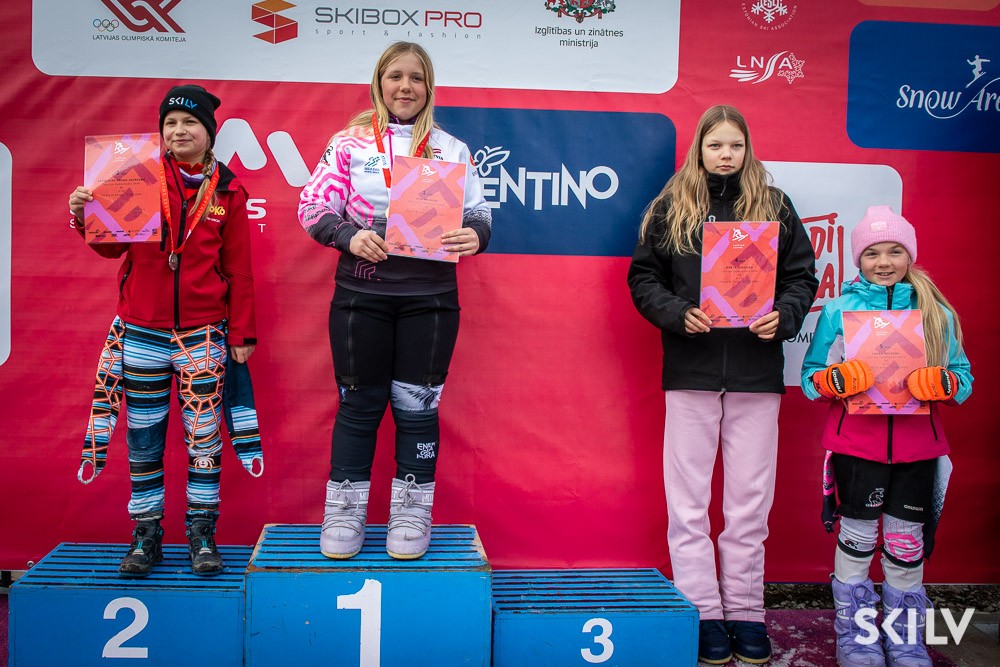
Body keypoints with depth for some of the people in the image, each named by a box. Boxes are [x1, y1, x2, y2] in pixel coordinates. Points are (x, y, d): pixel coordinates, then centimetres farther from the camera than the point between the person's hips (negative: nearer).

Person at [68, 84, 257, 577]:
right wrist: (85, 216, -14)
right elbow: (112, 246, 6)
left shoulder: (228, 192, 5)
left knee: (204, 434, 1)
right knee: (144, 436, 7)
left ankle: (201, 534, 14)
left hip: (203, 332, -1)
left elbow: (239, 269, 6)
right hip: (142, 332, 1)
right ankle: (145, 534, 18)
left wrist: (241, 333, 3)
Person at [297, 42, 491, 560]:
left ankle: (412, 513, 18)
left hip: (430, 298, 1)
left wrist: (474, 235, -16)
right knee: (359, 402, 6)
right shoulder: (349, 142, 5)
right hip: (361, 294, -1)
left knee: (417, 404, 5)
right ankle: (345, 513, 18)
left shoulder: (452, 149, 9)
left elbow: (478, 214, 7)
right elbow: (314, 207, 1)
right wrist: (349, 235, -18)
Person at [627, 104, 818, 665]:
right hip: (691, 368, -1)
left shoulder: (775, 205, 8)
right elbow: (643, 278, 4)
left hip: (757, 371, 1)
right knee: (688, 501, 3)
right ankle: (703, 613, 14)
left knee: (751, 502, 7)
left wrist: (783, 317, -10)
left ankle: (746, 612, 18)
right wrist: (678, 314, -13)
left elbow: (803, 277, 8)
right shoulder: (671, 207, 5)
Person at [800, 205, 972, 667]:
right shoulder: (839, 309, 1)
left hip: (917, 444, 2)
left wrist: (941, 383, -16)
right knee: (858, 536, 6)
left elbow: (963, 377, 5)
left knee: (908, 541, 9)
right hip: (857, 442, -1)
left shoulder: (936, 312, 5)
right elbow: (810, 377, 2)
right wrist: (837, 379, -19)